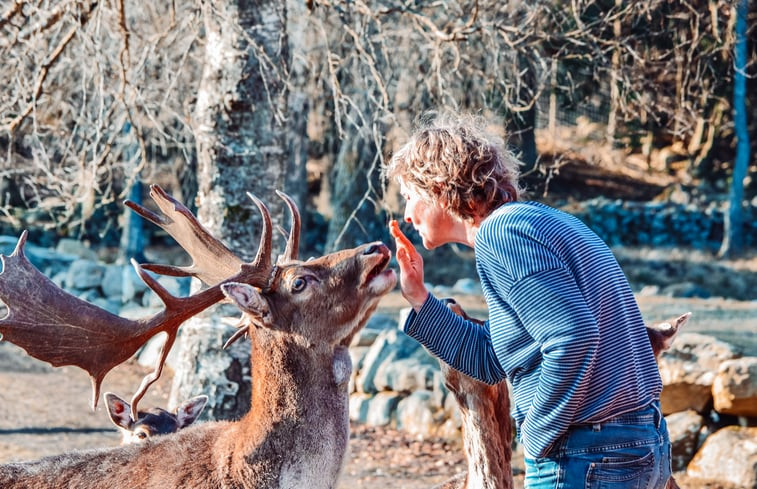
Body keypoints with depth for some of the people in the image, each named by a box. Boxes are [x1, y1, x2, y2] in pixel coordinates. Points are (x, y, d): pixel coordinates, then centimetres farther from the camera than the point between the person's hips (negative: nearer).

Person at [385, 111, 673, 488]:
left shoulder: (500, 231, -14)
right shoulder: (536, 219, 16)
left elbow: (575, 339, -25)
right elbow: (491, 360, 18)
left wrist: (538, 437, -15)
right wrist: (418, 298, 15)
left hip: (589, 456, -10)